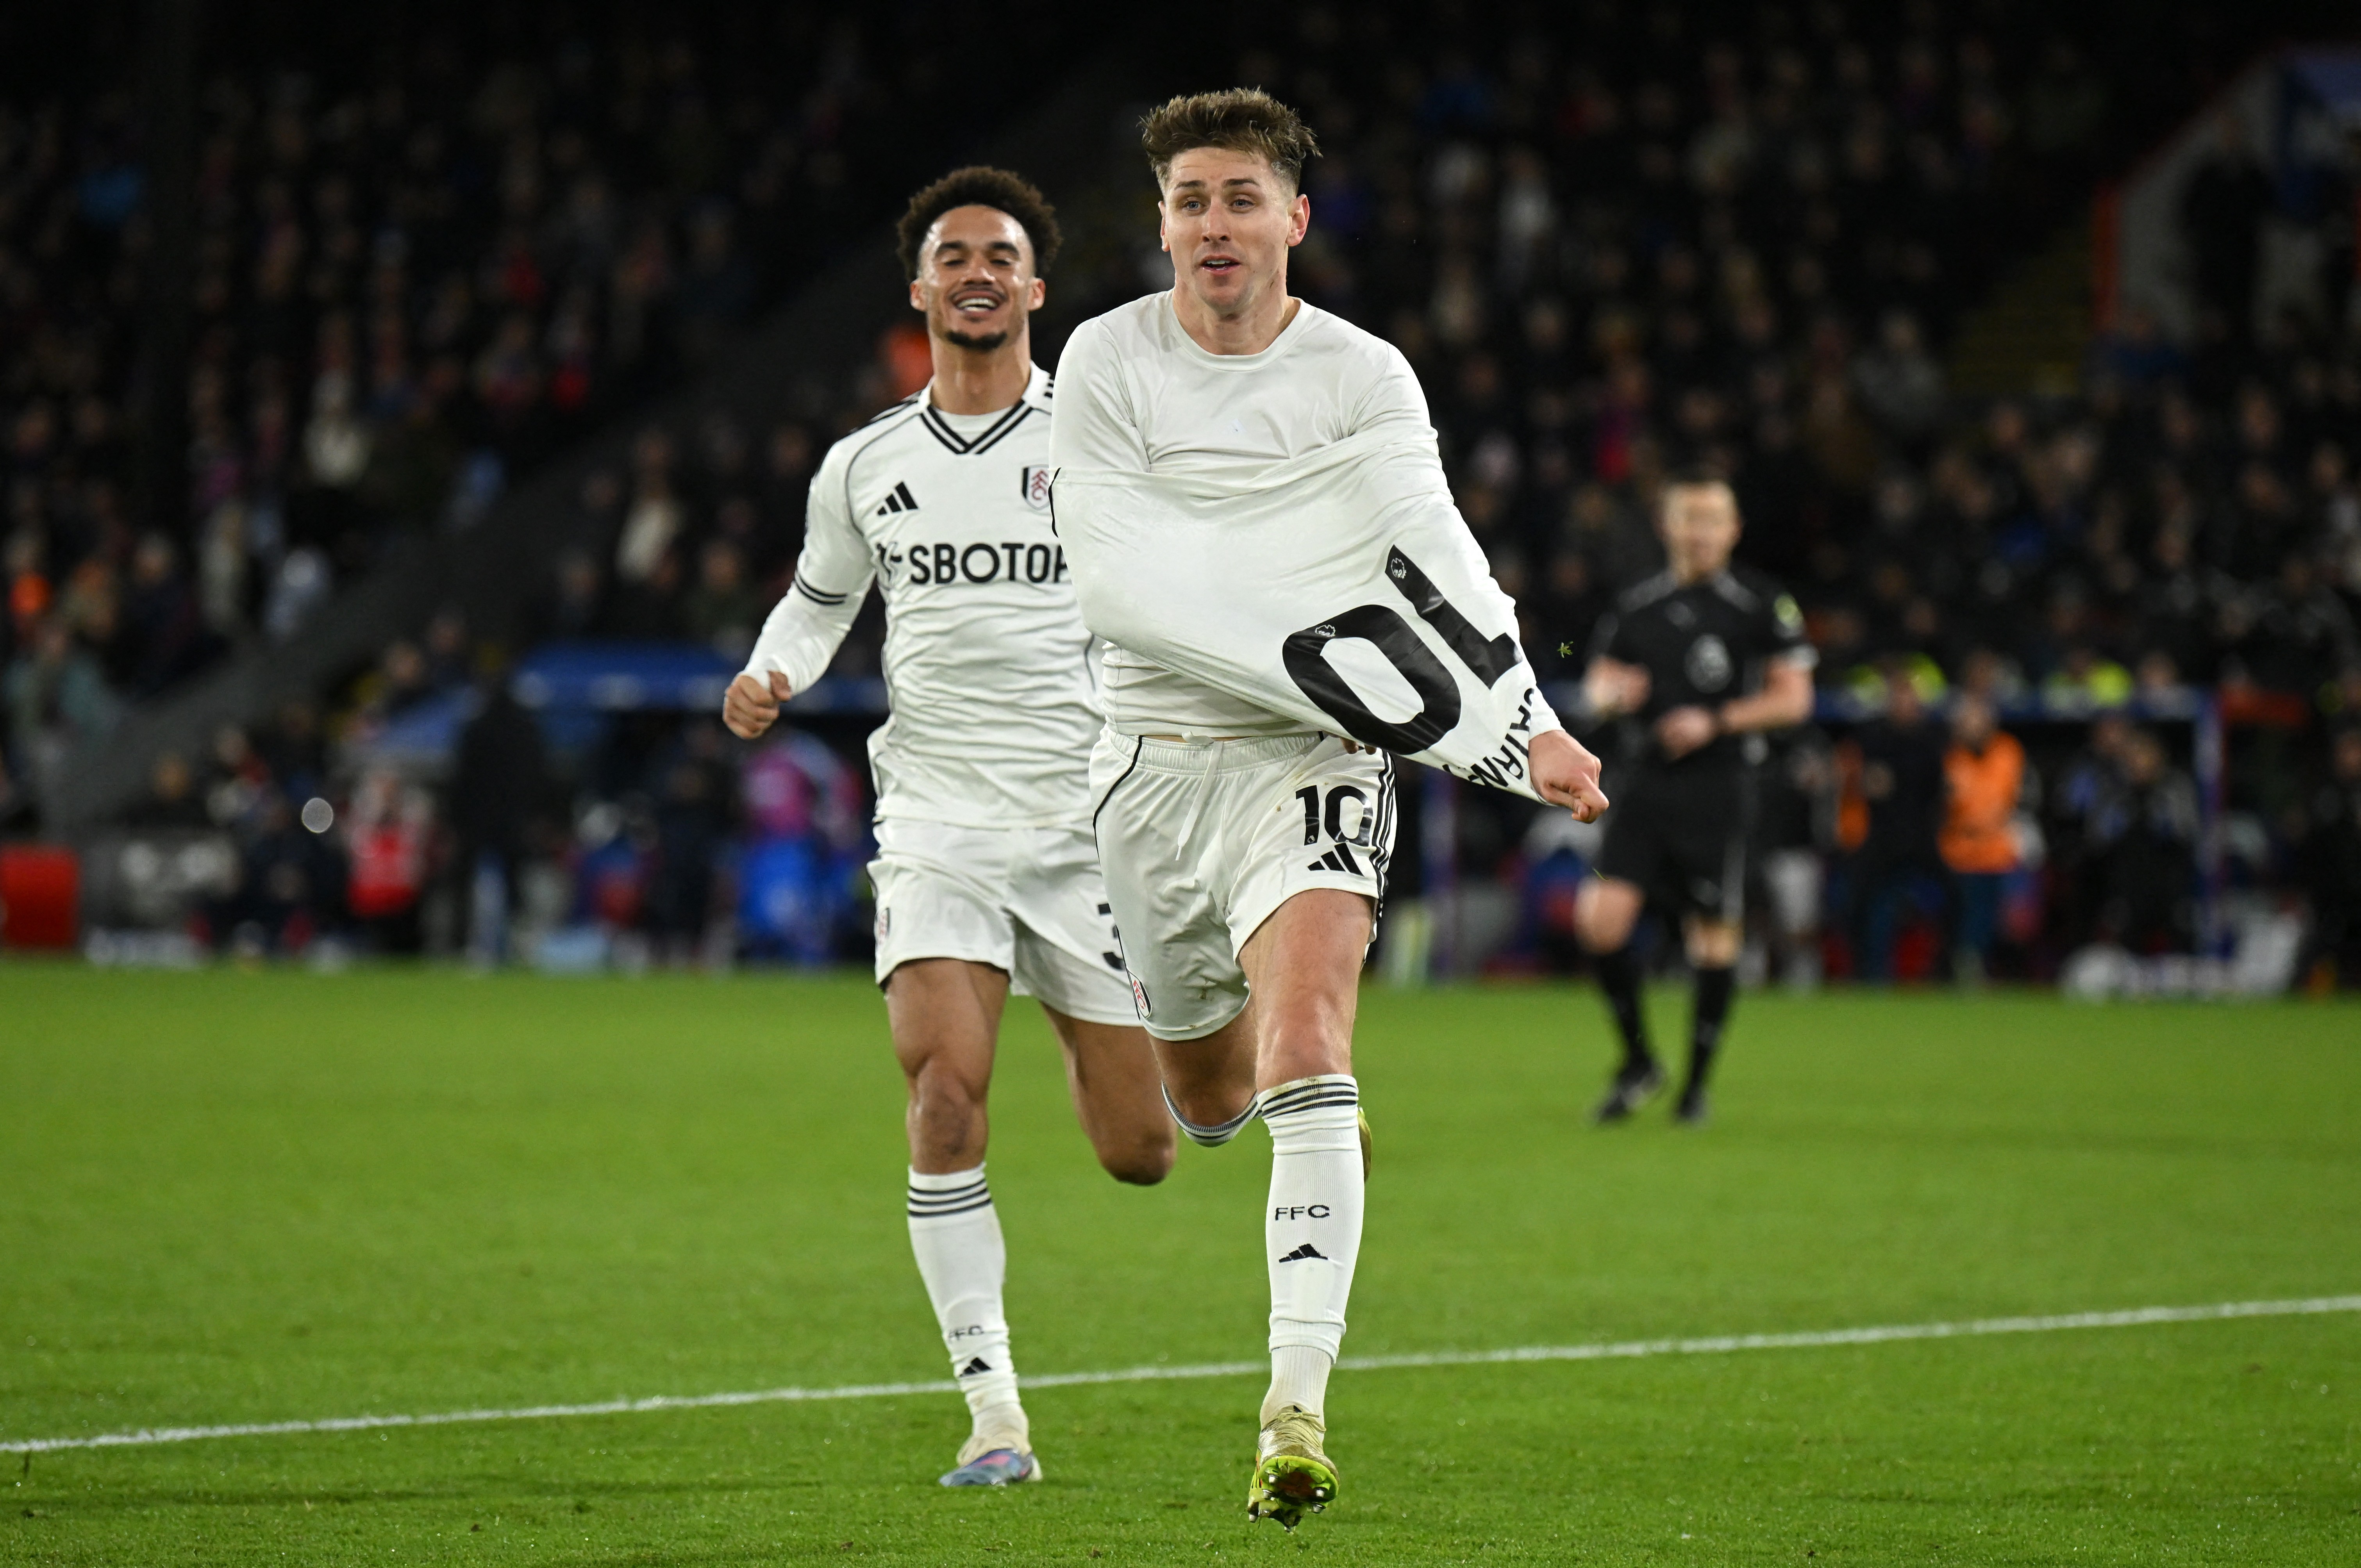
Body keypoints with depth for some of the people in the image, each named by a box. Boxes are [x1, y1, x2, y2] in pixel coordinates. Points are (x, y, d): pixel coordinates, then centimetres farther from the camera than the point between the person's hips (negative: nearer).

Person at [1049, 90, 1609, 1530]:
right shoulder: (1108, 361, -3)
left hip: (1312, 761, -2)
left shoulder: (1365, 379, -3)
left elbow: (1440, 562, -13)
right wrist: (1287, 654, -25)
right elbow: (1112, 577, -13)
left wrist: (1531, 726, -28)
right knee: (1204, 1100, 15)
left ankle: (1298, 1409, -28)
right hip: (1156, 756, 2)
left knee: (1302, 1050, -23)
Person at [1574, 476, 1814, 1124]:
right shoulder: (1637, 605, 11)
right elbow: (1598, 684, 20)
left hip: (1717, 786, -3)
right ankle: (1638, 1060, 8)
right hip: (1644, 782, 3)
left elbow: (1793, 699, 0)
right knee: (1600, 918, -11)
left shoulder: (1760, 604, 0)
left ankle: (1697, 1083, 15)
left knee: (1712, 937, 0)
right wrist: (1610, 693, -5)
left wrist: (1716, 721, -12)